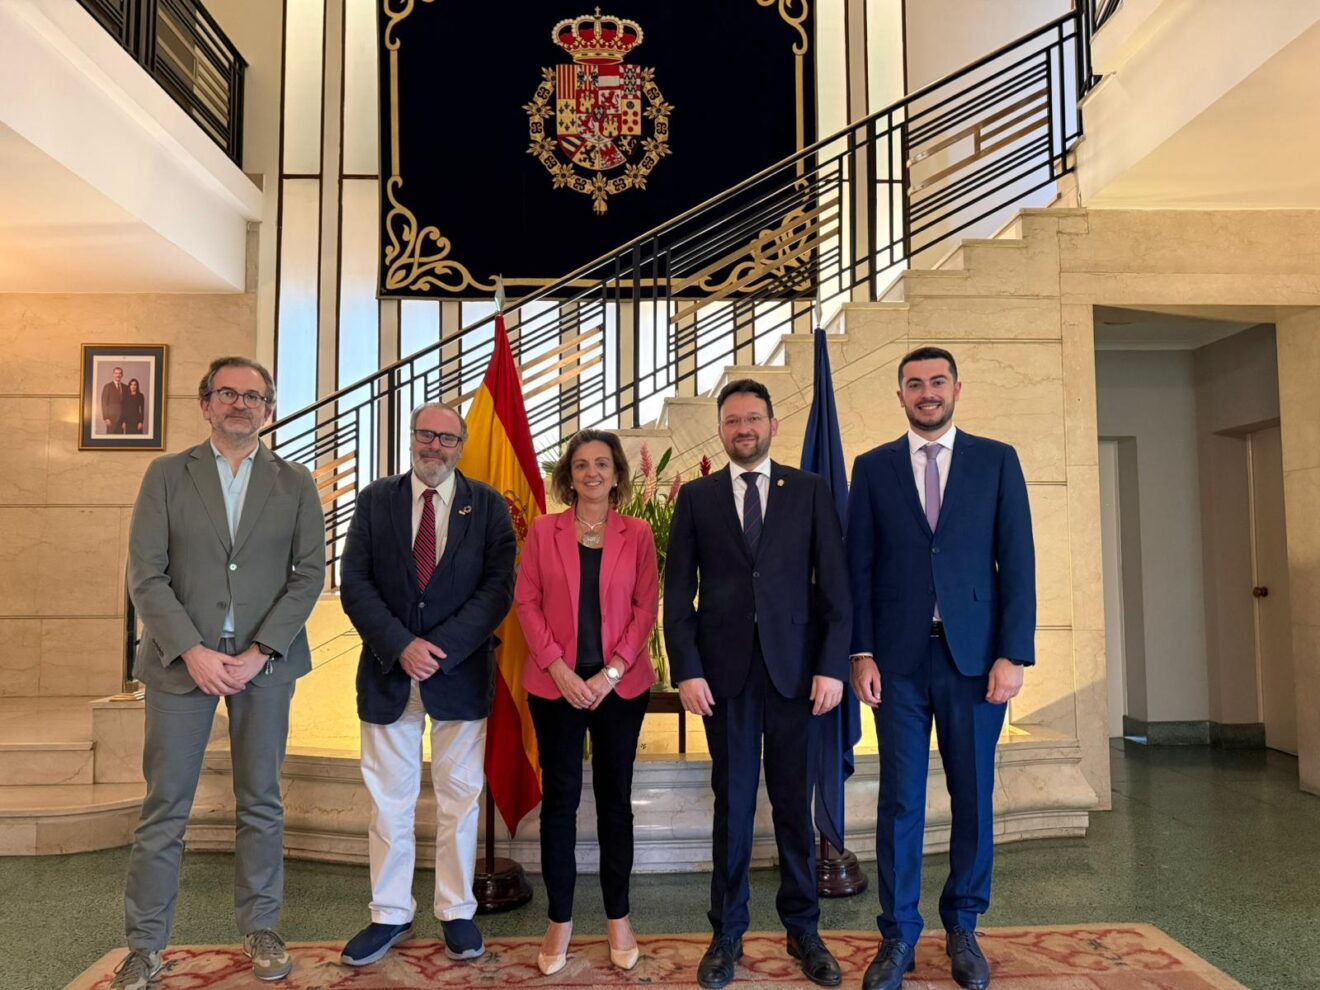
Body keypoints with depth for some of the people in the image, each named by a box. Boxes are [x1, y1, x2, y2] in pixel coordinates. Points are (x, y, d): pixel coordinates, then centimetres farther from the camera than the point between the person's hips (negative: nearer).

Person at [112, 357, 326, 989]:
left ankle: (259, 928, 23)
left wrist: (260, 651, -10)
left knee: (261, 802, 10)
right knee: (164, 806, 5)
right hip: (181, 658, 0)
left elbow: (310, 574, 0)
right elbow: (145, 575, -2)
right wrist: (192, 651, -13)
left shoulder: (295, 484, 6)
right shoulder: (167, 475, 5)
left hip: (265, 660, 1)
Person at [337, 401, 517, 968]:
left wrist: (439, 649, -16)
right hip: (388, 671, 1)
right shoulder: (375, 500, 5)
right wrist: (402, 647, -14)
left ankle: (456, 912, 24)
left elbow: (499, 587, -7)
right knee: (389, 799, 10)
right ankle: (391, 914, 25)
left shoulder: (488, 505, 1)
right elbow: (354, 584, -2)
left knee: (459, 797, 9)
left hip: (460, 672, -1)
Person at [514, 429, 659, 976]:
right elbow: (527, 601, -2)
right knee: (559, 798, 7)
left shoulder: (637, 533, 2)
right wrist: (560, 669, -11)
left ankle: (618, 916, 25)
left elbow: (646, 607, -1)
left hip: (620, 686, 0)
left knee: (615, 797, 10)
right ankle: (559, 919, 21)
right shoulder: (543, 530, 2)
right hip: (555, 685, 0)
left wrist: (611, 672, -11)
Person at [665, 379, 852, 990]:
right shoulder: (696, 497, 7)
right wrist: (687, 670, -5)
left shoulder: (809, 491, 6)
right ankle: (727, 933, 23)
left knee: (794, 806, 9)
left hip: (797, 670, 0)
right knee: (732, 807, 9)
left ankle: (803, 929, 26)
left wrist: (832, 665, -6)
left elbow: (834, 585, 2)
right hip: (725, 672, 0)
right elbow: (678, 593, 4)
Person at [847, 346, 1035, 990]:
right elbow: (859, 567, 4)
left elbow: (1017, 563, 1)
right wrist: (861, 653, -3)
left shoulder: (996, 461, 6)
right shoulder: (873, 468, 7)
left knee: (973, 796, 9)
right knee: (900, 798, 5)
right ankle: (898, 934, 19)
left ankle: (962, 928, 27)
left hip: (974, 655, 0)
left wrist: (1013, 653, -5)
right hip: (899, 657, 0)